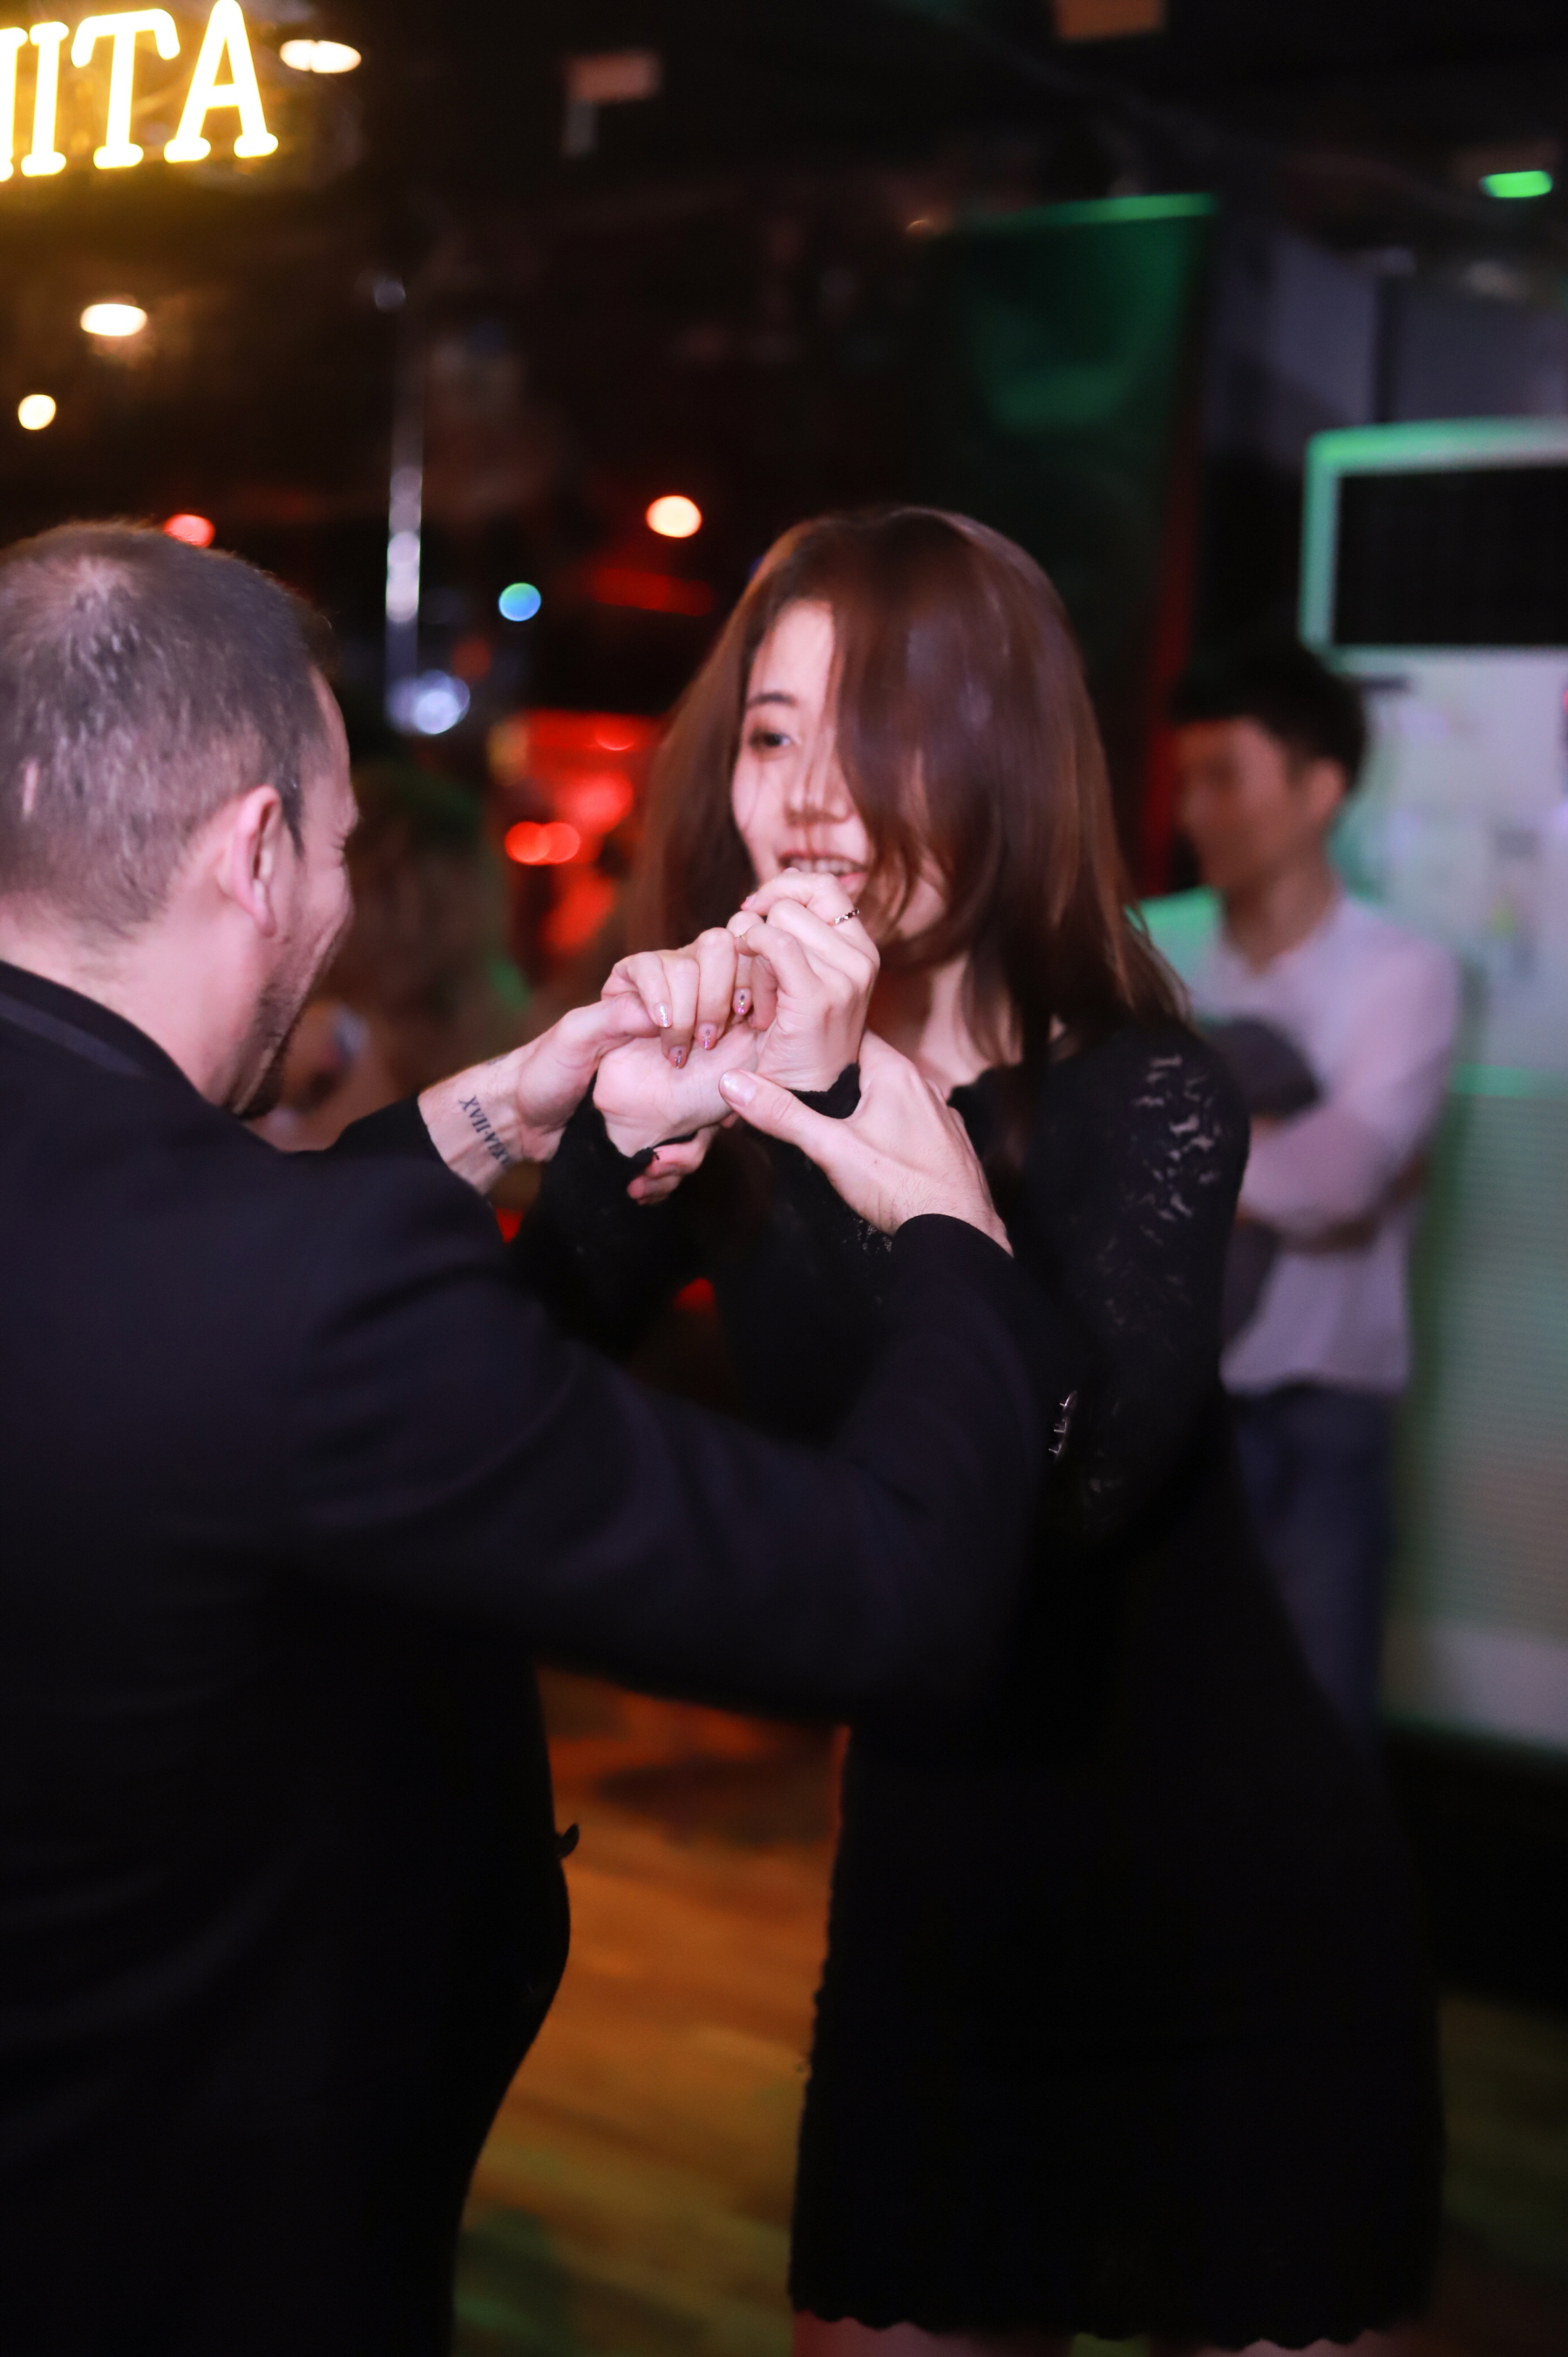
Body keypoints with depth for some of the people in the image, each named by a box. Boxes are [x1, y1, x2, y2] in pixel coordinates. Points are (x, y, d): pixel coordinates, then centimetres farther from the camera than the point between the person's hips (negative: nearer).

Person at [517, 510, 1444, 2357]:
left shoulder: (1136, 1096, -16)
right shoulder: (735, 1089, -5)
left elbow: (1076, 1480, -32)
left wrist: (840, 1119, -34)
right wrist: (627, 1139, -29)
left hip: (1237, 1926, -3)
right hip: (928, 1919, 4)